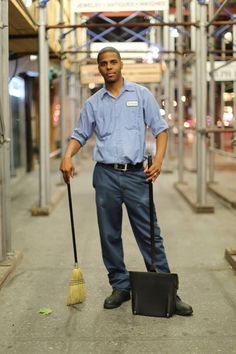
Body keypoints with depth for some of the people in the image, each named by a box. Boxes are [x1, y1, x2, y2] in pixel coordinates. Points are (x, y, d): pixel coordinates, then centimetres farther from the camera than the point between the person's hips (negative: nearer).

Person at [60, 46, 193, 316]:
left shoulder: (141, 94, 6)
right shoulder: (93, 103, 11)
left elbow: (160, 129, 4)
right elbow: (80, 135, 14)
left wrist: (158, 160, -12)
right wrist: (67, 157, -6)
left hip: (136, 174, -2)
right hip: (105, 175, 2)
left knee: (150, 234, -1)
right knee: (110, 236, 7)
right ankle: (120, 287, 20)